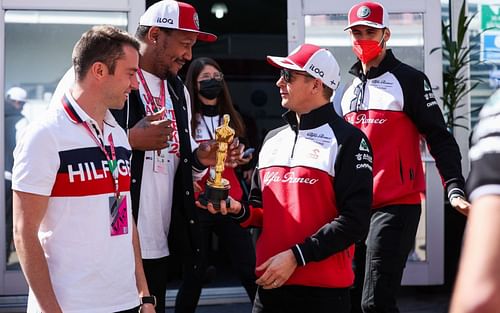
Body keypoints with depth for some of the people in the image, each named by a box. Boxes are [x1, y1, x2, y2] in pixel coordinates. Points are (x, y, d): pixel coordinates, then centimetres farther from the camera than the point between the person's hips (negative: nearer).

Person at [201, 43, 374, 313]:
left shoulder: (347, 140, -6)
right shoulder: (273, 140, 16)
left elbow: (354, 221, -14)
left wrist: (296, 256, -18)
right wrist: (239, 210, 0)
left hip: (323, 290, -6)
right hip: (269, 285, 6)